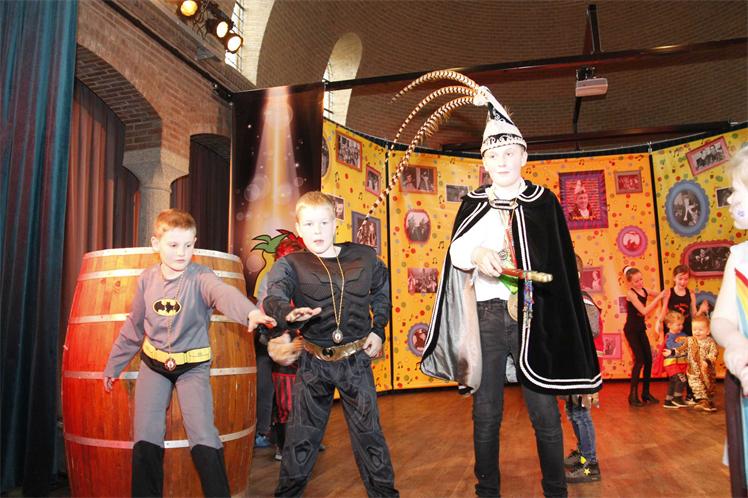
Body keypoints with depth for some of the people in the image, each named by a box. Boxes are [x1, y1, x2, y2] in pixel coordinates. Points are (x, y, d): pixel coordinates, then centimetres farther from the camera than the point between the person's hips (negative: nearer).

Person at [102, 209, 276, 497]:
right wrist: (113, 366, 17)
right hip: (153, 364, 4)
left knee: (204, 439, -11)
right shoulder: (147, 279, -3)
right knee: (145, 440, 2)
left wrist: (250, 312, -61)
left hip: (193, 366, -3)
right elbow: (133, 328, 10)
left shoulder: (200, 278, -16)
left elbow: (224, 294, -40)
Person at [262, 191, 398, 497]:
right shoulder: (290, 265, -7)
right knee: (302, 434, 11)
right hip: (313, 362, 0)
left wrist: (378, 329, 6)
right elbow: (273, 298, -26)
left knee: (367, 430, 10)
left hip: (356, 359, 1)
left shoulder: (364, 257, -1)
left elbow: (383, 293, 16)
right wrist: (288, 314, -48)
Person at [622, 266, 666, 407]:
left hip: (641, 329, 7)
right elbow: (644, 311, -25)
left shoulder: (644, 291, 3)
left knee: (648, 360, 7)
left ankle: (646, 392, 19)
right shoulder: (631, 293, -17)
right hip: (631, 330, -7)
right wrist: (658, 297, -22)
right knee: (639, 360, -11)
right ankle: (633, 395, -5)